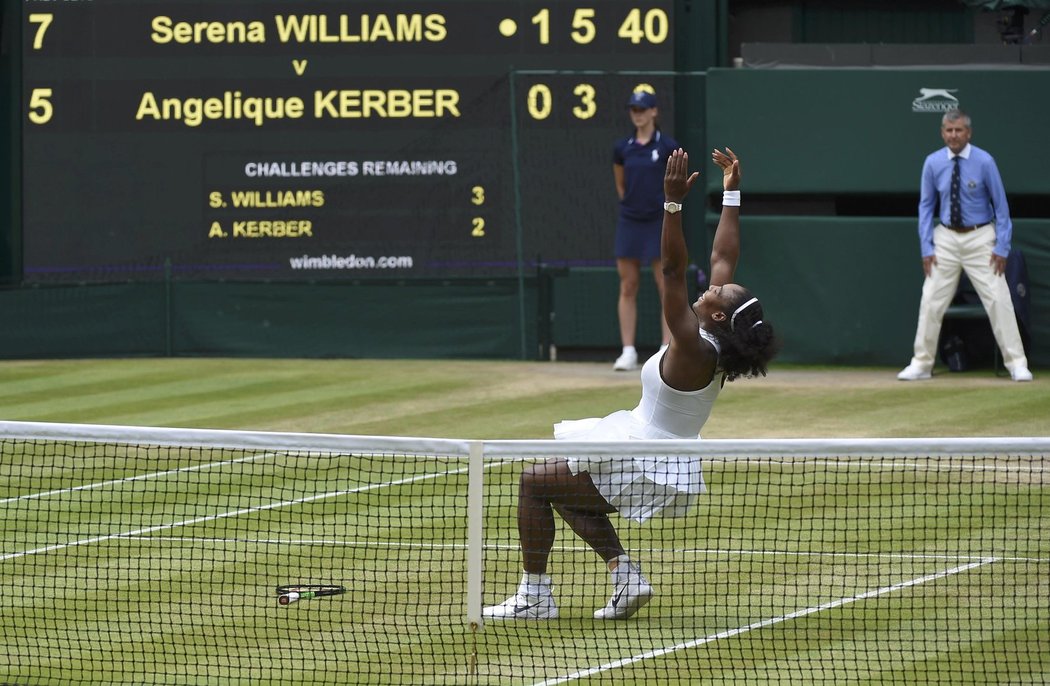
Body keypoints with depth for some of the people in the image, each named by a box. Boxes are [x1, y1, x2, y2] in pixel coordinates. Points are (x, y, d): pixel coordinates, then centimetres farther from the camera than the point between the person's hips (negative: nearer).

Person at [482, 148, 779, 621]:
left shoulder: (693, 348, -26)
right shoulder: (713, 348, -3)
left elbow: (673, 270, -35)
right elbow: (723, 257, 6)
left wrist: (674, 202, -41)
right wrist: (731, 193, 10)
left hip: (649, 472, -10)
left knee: (535, 482, -1)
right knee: (561, 485, 26)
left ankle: (534, 596, 2)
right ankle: (624, 573, 15)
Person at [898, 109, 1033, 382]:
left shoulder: (984, 162, -10)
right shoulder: (933, 163, -2)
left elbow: (1000, 205, -4)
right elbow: (926, 206, 6)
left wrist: (1002, 247, -8)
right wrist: (926, 247, 0)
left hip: (980, 238, -2)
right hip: (946, 238, 2)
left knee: (998, 299, -6)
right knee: (931, 301, 1)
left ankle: (1017, 364, 0)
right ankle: (921, 364, 11)